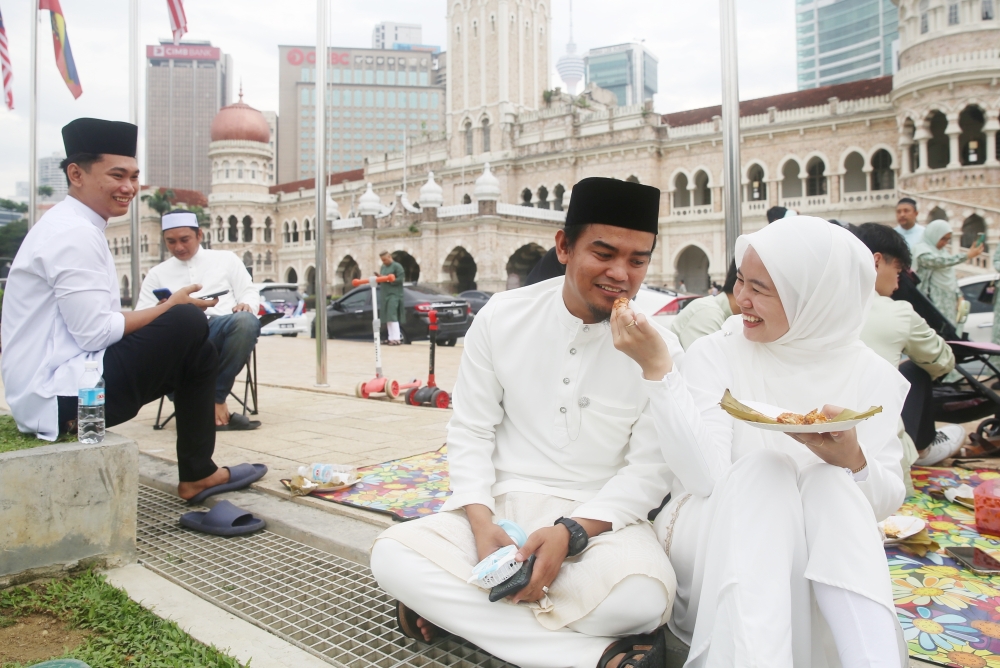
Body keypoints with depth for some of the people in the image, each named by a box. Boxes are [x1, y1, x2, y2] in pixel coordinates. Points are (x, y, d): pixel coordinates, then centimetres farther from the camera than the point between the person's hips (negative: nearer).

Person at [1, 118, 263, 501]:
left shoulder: (70, 227, 15)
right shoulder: (75, 235, -16)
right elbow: (95, 333, -22)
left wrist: (170, 310, 3)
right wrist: (170, 308, -10)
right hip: (61, 398, -10)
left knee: (196, 350, 10)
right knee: (187, 325, -16)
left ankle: (198, 473, 11)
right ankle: (197, 474, -3)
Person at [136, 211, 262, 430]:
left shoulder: (226, 259, 25)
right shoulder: (157, 273, 26)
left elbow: (249, 292, 16)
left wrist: (246, 305, -10)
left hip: (222, 328, 0)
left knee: (246, 321, -37)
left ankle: (216, 398, -24)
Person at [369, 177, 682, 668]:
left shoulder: (659, 347, -7)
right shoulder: (502, 317, -3)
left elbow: (649, 469, -7)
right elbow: (470, 432, 0)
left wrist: (571, 533, -22)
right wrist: (481, 522, -16)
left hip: (601, 516, -1)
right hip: (502, 503, 2)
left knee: (642, 597, -34)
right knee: (392, 556, -21)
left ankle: (455, 604, -15)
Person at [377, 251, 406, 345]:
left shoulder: (397, 266, -5)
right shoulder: (382, 267, 19)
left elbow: (401, 279, -14)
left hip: (394, 295, -8)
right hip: (384, 295, 8)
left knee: (392, 316, -14)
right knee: (387, 317, 8)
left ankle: (396, 338, -13)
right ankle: (391, 337, 13)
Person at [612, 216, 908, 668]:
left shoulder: (871, 375, 0)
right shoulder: (715, 354, -7)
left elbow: (887, 501, -4)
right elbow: (704, 476, -22)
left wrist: (852, 461, -26)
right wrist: (657, 369, -30)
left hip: (822, 551, 2)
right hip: (710, 539, -1)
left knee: (830, 483, -28)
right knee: (762, 469, -30)